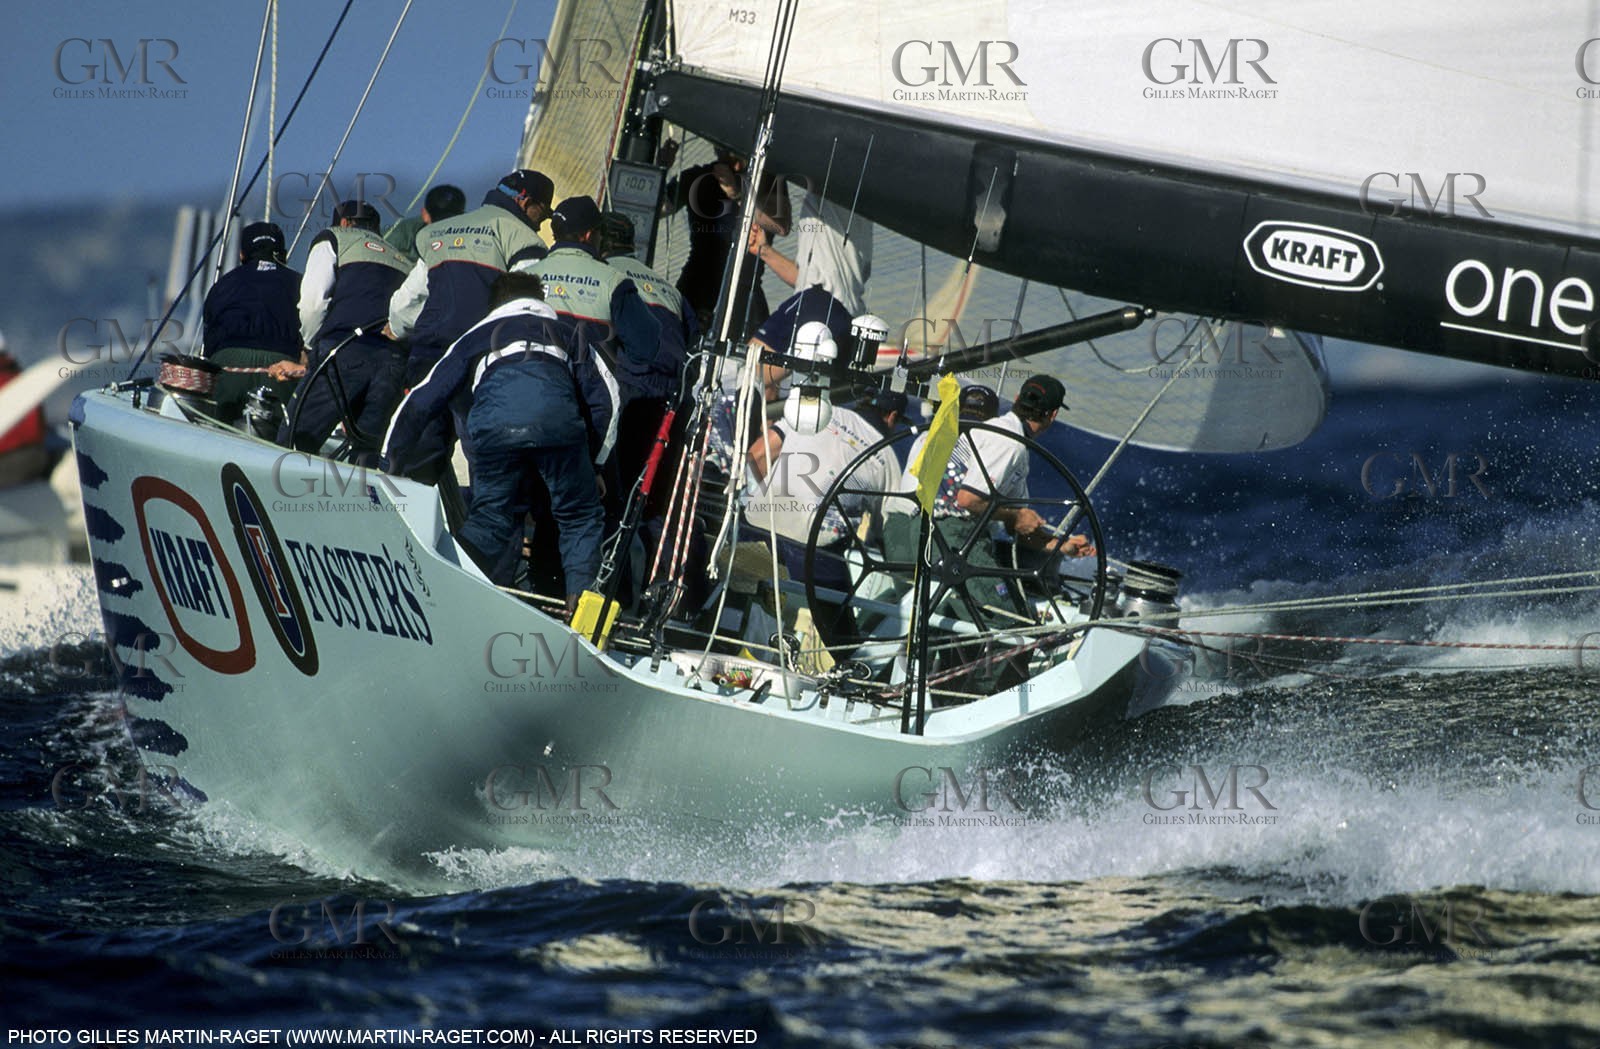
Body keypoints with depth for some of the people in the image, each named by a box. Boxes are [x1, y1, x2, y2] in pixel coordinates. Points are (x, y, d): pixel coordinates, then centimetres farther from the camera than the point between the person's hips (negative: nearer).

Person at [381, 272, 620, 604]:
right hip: (556, 416, -1)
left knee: (492, 514, 17)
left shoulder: (476, 336, 40)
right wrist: (594, 464, 32)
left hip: (492, 424, 1)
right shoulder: (565, 333, 40)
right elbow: (605, 397, 26)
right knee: (580, 516, 14)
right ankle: (582, 595, -4)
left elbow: (421, 400, 34)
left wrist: (389, 463, 38)